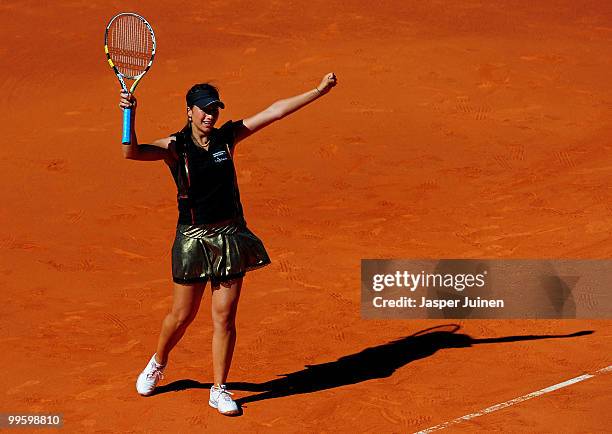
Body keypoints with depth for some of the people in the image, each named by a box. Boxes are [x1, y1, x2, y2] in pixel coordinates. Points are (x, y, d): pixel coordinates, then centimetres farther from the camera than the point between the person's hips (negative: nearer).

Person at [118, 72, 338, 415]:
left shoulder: (227, 136, 1)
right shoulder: (176, 146, -9)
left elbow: (275, 112, 2)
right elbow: (132, 152, -25)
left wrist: (319, 91, 1)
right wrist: (130, 116, -42)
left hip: (231, 236, 3)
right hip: (194, 239, -3)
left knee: (225, 316, 3)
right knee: (182, 316, 7)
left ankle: (220, 390, 14)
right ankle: (158, 364, 37)